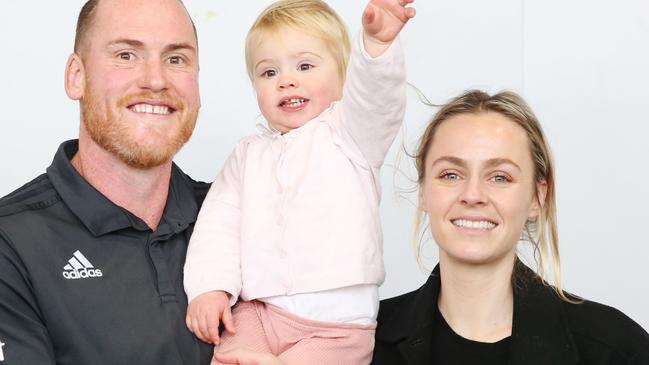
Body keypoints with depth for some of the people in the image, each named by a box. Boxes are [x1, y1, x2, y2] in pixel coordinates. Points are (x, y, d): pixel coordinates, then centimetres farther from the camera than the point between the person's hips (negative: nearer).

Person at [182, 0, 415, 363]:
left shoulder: (347, 134, 3)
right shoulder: (249, 153, 17)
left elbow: (374, 94, -18)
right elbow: (219, 221, 11)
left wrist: (377, 42, -39)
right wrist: (209, 286, -5)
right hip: (258, 313, 4)